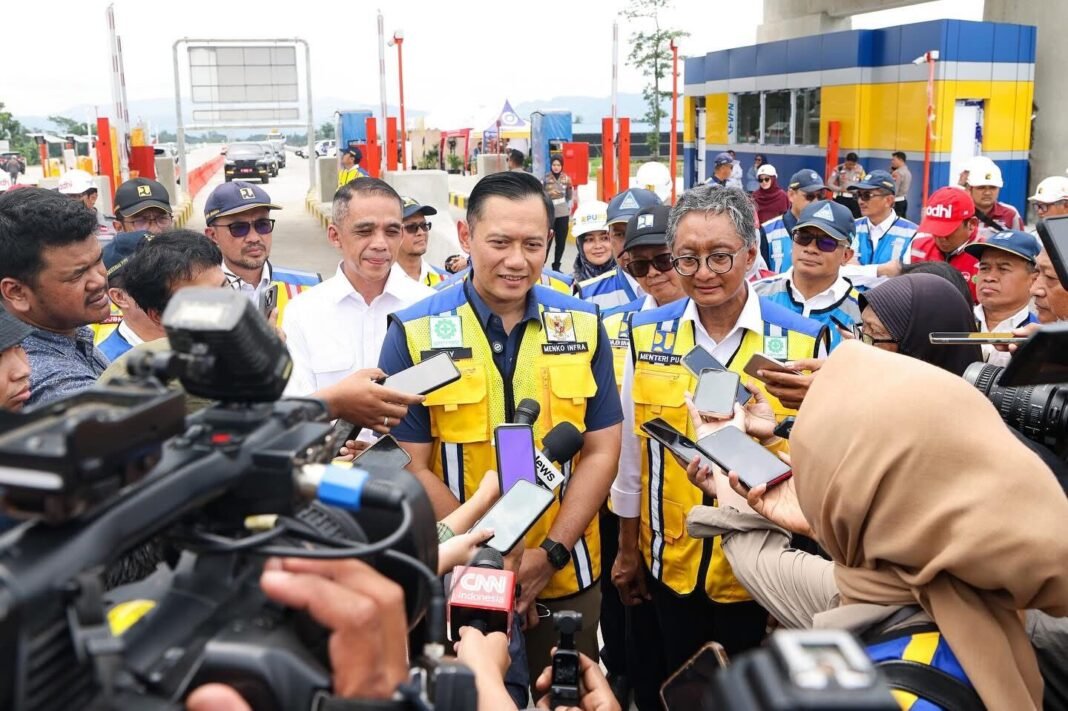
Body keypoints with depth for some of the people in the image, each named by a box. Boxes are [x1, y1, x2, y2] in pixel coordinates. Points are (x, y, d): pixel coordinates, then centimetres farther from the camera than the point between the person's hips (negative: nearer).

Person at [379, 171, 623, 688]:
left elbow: (601, 450, -1)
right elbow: (410, 466, -9)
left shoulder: (583, 326, -1)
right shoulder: (415, 333, -9)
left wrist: (551, 553, -10)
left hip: (567, 579, 2)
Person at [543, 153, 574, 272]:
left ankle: (556, 266, 17)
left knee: (561, 241, 6)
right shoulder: (545, 178, -3)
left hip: (563, 213, 3)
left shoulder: (566, 178, 4)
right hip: (549, 213, -3)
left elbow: (570, 197, 12)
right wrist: (549, 193, -16)